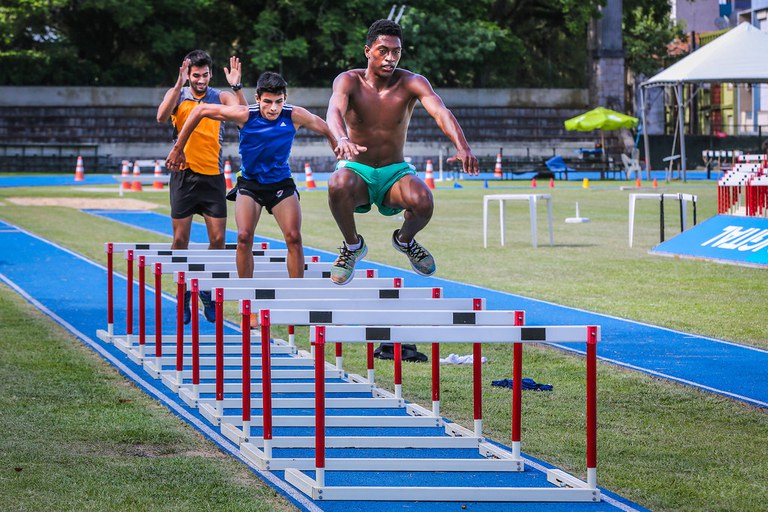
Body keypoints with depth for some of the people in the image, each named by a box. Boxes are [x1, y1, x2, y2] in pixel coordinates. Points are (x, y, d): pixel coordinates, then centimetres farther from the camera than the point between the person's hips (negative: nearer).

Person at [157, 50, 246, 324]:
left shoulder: (221, 97, 3)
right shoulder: (177, 95, 1)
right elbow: (162, 116, -19)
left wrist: (237, 87, -26)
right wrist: (180, 85, -28)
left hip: (213, 176, 1)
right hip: (184, 175, -1)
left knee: (218, 239, -2)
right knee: (180, 239, 0)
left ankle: (208, 291, 16)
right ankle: (183, 294, 12)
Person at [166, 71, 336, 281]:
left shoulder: (295, 116, -18)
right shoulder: (245, 115, -21)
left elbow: (327, 130, 0)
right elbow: (200, 111, -12)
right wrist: (178, 149, -8)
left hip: (281, 183, 1)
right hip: (249, 183, -1)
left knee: (293, 237, -13)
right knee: (244, 237, -16)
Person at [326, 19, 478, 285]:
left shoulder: (412, 83, -8)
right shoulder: (349, 81, -10)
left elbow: (440, 112, -26)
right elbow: (334, 110, -32)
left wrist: (462, 147, -47)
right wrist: (343, 139, -57)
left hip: (395, 172, 1)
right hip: (357, 172, -1)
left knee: (423, 201, -32)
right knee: (337, 185, -37)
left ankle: (405, 240, 8)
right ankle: (353, 246, -5)